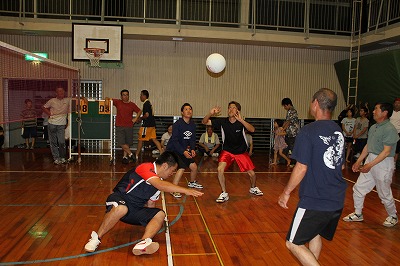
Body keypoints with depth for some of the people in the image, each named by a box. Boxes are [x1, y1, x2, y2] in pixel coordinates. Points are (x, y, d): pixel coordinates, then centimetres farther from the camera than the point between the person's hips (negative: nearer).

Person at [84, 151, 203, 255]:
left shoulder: (159, 181, 12)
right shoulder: (146, 167, -15)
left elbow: (150, 205, 17)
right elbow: (160, 185, -32)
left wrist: (157, 223, 7)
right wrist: (185, 190, -34)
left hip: (135, 212, 8)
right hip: (119, 200, -7)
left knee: (160, 214, -13)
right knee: (121, 208, -40)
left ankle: (142, 244, -37)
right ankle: (96, 239, -19)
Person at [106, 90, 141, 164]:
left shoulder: (132, 105, 7)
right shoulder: (118, 102, 5)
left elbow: (139, 111, 17)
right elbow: (108, 98, 12)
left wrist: (136, 118, 6)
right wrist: (107, 100, -10)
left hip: (129, 126, 1)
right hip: (119, 126, -1)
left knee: (128, 143, 5)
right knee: (121, 143, -9)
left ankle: (125, 157, 19)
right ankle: (130, 154, 4)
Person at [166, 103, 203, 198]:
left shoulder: (193, 125, 1)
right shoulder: (177, 124, -19)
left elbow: (193, 139, 6)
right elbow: (175, 140, -22)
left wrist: (192, 149, -13)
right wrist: (183, 152, -30)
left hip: (184, 149, 7)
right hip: (173, 150, -7)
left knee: (194, 167, 8)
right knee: (181, 168, -22)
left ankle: (192, 182, 39)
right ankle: (173, 190, -11)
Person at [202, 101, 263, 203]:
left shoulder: (241, 122, -16)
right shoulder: (222, 121, -13)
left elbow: (252, 130, -36)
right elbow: (204, 122, -14)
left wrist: (241, 120, -49)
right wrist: (211, 113, -34)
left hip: (241, 151, 0)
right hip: (227, 151, 0)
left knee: (252, 173, 3)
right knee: (220, 169, -24)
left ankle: (253, 188, 38)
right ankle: (224, 194, -7)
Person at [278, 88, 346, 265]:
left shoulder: (309, 131, -16)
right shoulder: (338, 131, 6)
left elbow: (301, 168, -17)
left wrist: (286, 192, -5)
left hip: (314, 202, -8)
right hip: (337, 201, 8)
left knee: (293, 243, 3)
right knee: (314, 234, 25)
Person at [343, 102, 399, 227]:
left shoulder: (389, 129, -17)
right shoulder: (373, 127, 8)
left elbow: (386, 151, -21)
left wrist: (370, 165, -25)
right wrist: (359, 161, 13)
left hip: (383, 164, -8)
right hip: (370, 161, 8)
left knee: (384, 194, 7)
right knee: (358, 188, 11)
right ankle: (358, 214, 26)